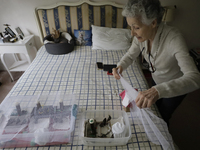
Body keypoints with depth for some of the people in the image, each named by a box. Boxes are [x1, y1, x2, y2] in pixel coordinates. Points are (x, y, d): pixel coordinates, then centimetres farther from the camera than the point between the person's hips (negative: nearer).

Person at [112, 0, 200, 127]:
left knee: (162, 118, 15)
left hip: (177, 85, -5)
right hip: (157, 81, 6)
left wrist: (159, 90, -63)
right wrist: (120, 66, -31)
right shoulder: (140, 35, -22)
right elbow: (130, 55, -8)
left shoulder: (174, 38, -40)